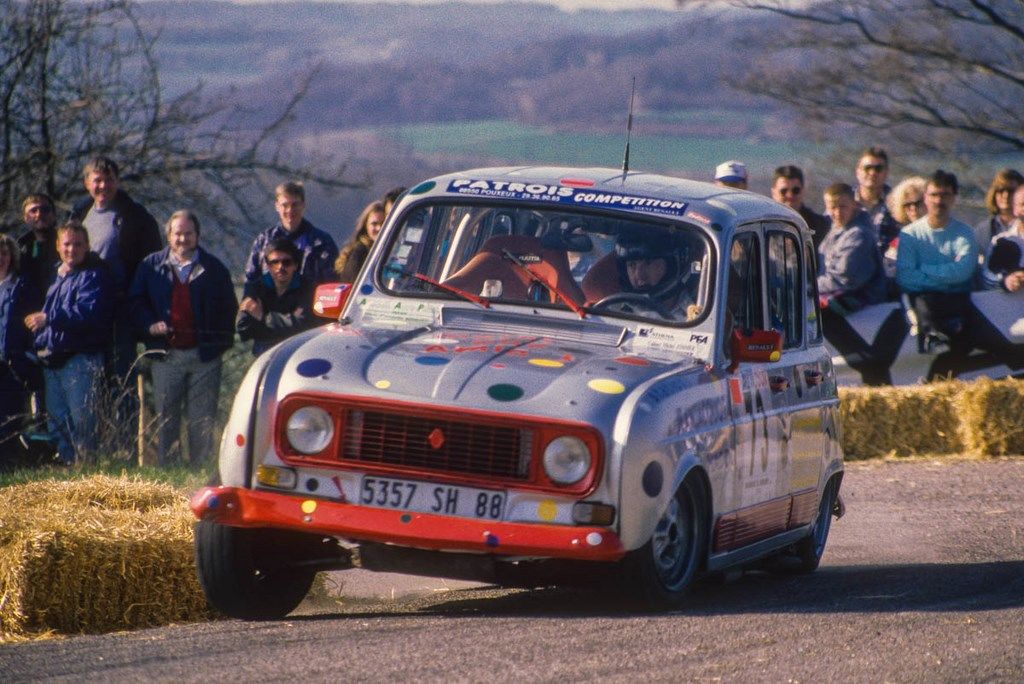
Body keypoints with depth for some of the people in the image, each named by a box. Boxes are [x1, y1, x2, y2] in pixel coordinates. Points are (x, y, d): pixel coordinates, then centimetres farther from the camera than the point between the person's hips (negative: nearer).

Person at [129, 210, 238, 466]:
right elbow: (136, 303, 11)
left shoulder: (213, 268, 6)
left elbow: (228, 309, 9)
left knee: (202, 420, 0)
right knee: (166, 418, 3)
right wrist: (149, 325, -7)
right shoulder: (151, 266, 8)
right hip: (166, 356, 1)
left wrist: (222, 342, 0)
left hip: (204, 357, -1)